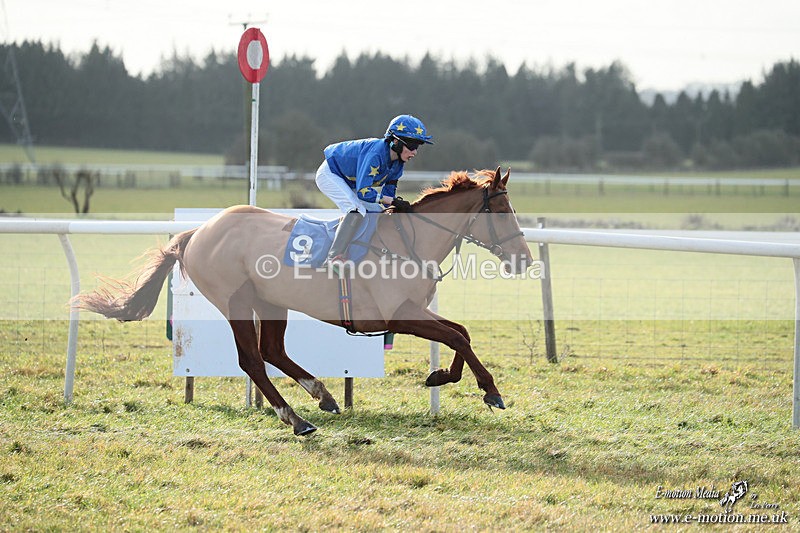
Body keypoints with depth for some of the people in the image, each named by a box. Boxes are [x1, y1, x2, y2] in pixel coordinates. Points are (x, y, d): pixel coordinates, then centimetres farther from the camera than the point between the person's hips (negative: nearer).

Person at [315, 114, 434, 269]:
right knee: (357, 210, -28)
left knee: (378, 211, 6)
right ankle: (334, 257, -32)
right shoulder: (376, 153, -36)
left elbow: (388, 192, -1)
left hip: (350, 183, 10)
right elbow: (363, 192, -38)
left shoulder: (398, 162, -9)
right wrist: (393, 201, -37)